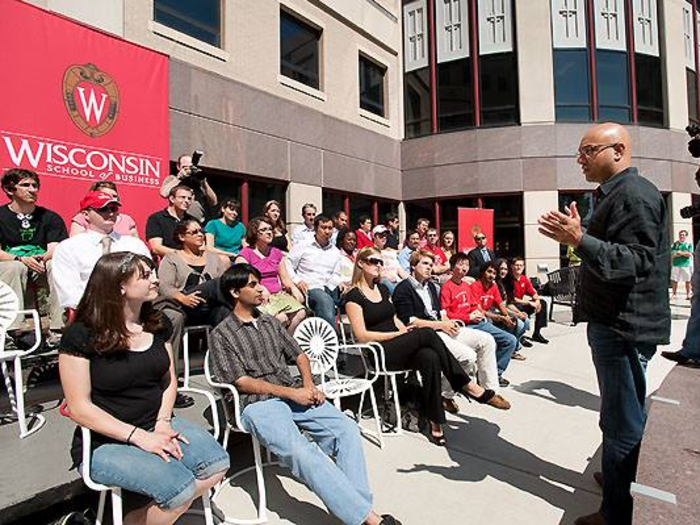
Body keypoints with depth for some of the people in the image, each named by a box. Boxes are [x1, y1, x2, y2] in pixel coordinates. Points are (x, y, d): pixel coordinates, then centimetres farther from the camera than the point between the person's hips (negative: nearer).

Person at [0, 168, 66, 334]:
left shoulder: (50, 217, 7)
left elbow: (54, 249, -4)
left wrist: (43, 258, -28)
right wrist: (22, 259, -24)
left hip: (39, 270, 1)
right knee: (15, 267, -34)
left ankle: (59, 329, -34)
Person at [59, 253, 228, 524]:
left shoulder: (158, 324, 4)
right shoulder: (82, 335, -13)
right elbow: (79, 407, -13)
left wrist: (163, 423, -8)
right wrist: (139, 437, -19)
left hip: (158, 424, 6)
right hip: (105, 442, -5)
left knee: (217, 464, -15)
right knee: (180, 488, -25)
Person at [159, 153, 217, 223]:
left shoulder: (199, 181, 14)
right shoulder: (172, 179, 10)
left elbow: (214, 202, 4)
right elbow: (164, 194, -11)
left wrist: (204, 182, -3)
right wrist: (179, 177, -4)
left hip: (198, 222, 2)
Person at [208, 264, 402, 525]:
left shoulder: (270, 322, 20)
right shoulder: (221, 335, 4)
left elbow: (299, 355, 20)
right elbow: (241, 382, -5)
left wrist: (308, 384, 0)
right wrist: (291, 393, -12)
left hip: (294, 393, 6)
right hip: (258, 404, -5)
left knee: (346, 428, -19)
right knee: (301, 450, -32)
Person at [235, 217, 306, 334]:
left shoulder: (276, 253, 21)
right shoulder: (246, 254, 3)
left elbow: (285, 278, 20)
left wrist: (293, 288, -1)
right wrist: (260, 288, -22)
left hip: (278, 294, 5)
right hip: (258, 298, -5)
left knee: (301, 312, -21)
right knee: (281, 317, -30)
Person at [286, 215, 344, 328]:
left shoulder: (335, 251, 22)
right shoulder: (302, 246, 9)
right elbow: (288, 266, 4)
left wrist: (340, 283, -1)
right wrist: (297, 281, -12)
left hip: (330, 289, 5)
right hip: (311, 289, -5)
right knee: (326, 301, -38)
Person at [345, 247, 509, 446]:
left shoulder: (382, 289, 18)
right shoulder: (354, 295, -4)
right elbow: (362, 335, -11)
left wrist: (406, 331, -2)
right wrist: (398, 334, -11)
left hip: (399, 348, 6)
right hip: (378, 353, -6)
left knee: (430, 357, -28)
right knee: (427, 333, -27)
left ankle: (434, 422, -22)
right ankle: (468, 386, -18)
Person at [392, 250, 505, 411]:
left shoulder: (432, 286, 22)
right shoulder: (403, 289, -5)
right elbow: (408, 321, -14)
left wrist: (448, 322, -1)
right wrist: (440, 325, -14)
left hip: (442, 329, 9)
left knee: (487, 340, -2)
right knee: (468, 355, -25)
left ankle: (490, 391, 4)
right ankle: (444, 395, -6)